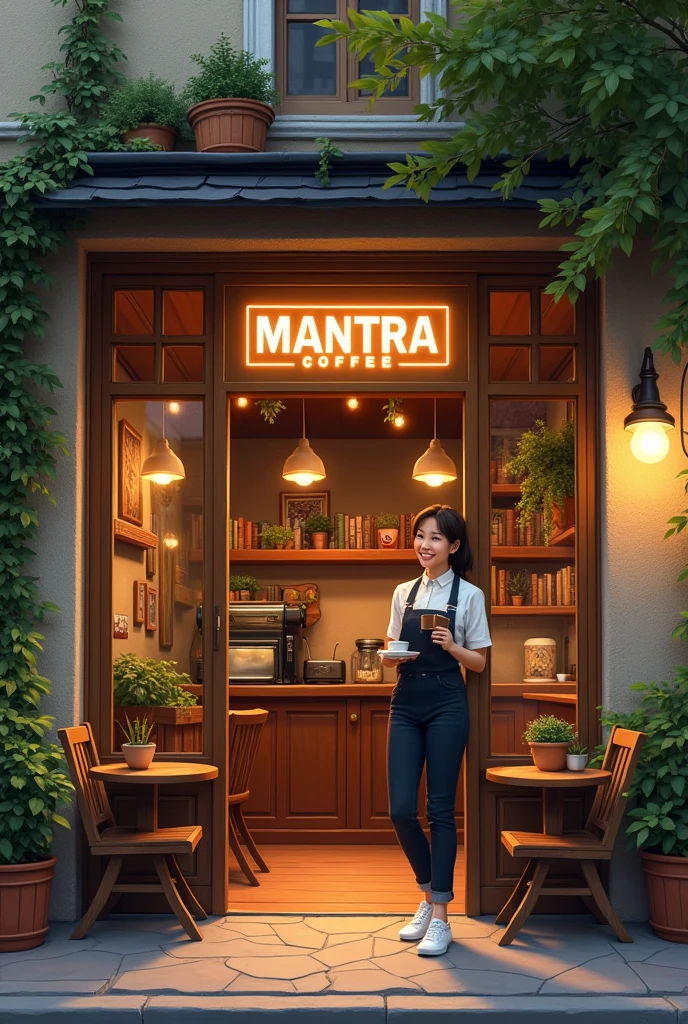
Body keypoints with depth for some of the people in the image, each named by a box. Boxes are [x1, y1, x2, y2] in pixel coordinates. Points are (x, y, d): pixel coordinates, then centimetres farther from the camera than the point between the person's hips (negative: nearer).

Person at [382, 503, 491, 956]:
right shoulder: (404, 593, 12)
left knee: (440, 809, -2)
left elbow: (478, 662, 4)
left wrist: (452, 646, -15)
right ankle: (429, 894, 23)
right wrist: (390, 657, -5)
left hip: (447, 705, -4)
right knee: (401, 809, -1)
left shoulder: (469, 595, 1)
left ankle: (440, 917, 6)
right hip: (406, 703, 4)